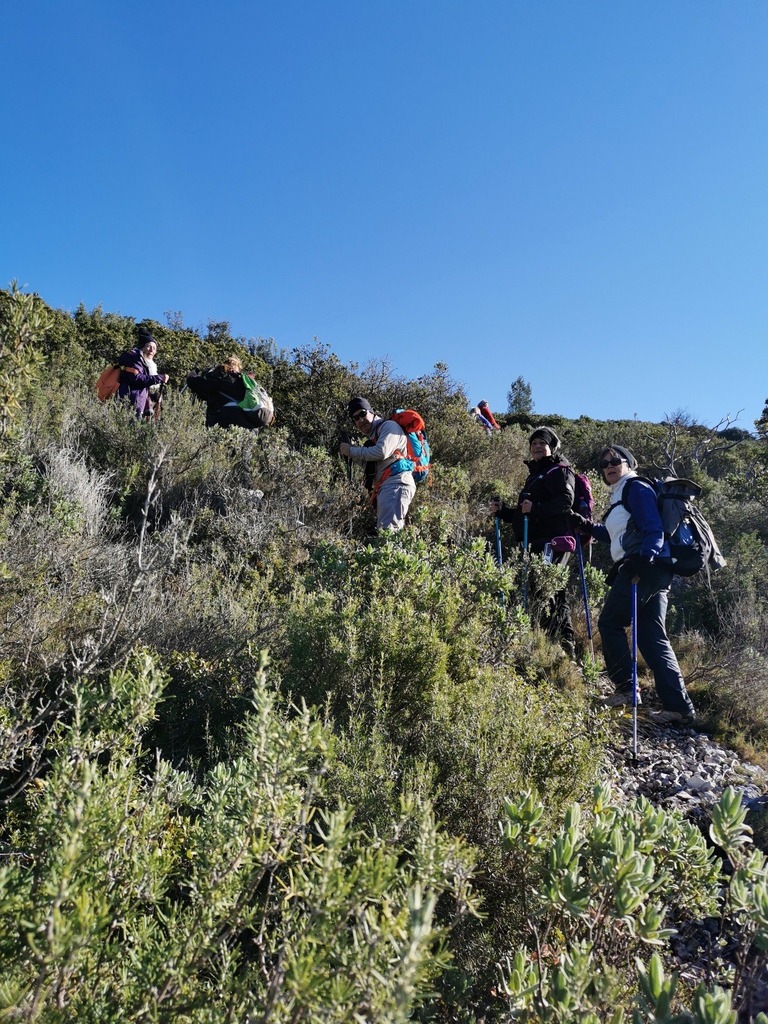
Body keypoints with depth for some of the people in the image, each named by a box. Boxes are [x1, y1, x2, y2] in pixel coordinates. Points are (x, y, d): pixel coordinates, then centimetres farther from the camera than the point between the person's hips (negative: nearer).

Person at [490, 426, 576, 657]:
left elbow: (566, 500, -19)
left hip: (554, 542, -10)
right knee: (554, 592, 11)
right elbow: (522, 515, 32)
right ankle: (566, 643, 18)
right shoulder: (535, 475, 28)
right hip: (538, 542, 10)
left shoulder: (560, 470, 1)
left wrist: (536, 508, -30)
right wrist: (502, 511, 17)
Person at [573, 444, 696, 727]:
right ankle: (679, 706, 6)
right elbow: (619, 536, 35)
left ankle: (625, 688, 0)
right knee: (653, 637, 6)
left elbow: (653, 529, -15)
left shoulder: (636, 488, -2)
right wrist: (588, 527, 32)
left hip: (645, 567, -10)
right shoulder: (621, 495, 26)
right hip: (656, 571, 10)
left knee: (610, 621, -2)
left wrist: (645, 555, -31)